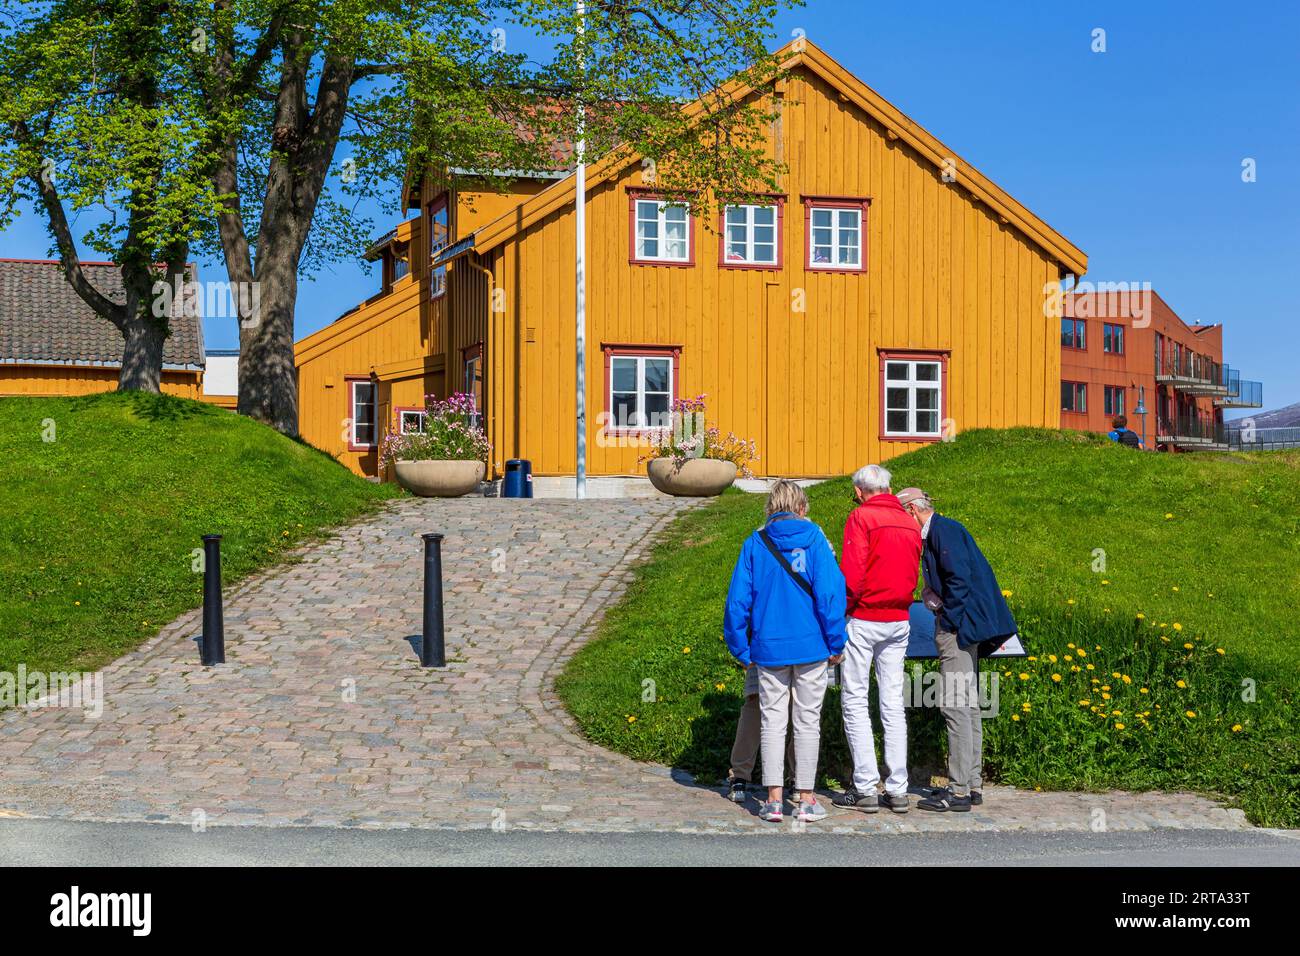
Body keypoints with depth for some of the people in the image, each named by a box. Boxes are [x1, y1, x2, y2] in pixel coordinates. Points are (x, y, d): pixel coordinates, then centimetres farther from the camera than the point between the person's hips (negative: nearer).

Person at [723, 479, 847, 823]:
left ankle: (774, 799, 5)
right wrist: (835, 643, -1)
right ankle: (805, 799, 10)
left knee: (772, 721, 7)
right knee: (808, 722, 7)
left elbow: (738, 599, 1)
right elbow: (830, 592, -8)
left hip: (768, 647, 1)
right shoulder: (814, 539, -2)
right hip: (810, 646, -1)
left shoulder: (754, 543, 3)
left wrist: (741, 649, 9)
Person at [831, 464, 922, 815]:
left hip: (864, 619, -6)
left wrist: (842, 611, -3)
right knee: (893, 703, 9)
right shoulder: (910, 523, 11)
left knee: (855, 701, 2)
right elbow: (911, 576, 11)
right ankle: (897, 789, 10)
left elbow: (851, 574, -16)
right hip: (899, 621, 6)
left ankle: (865, 789, 2)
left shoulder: (861, 517, -9)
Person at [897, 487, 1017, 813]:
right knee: (967, 704, 12)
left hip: (958, 627, -11)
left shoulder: (943, 530, -11)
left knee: (955, 705, -10)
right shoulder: (940, 531, 19)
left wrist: (948, 623, -16)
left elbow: (959, 578, -20)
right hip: (963, 627, 11)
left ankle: (959, 791, -8)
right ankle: (972, 785, 18)